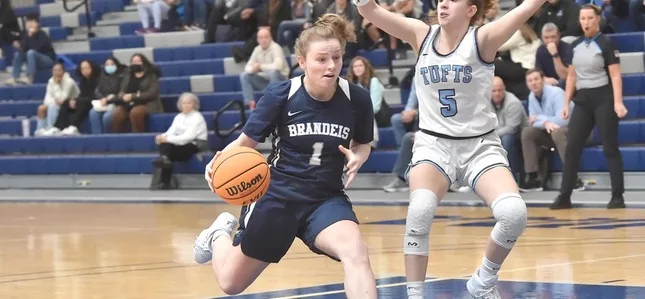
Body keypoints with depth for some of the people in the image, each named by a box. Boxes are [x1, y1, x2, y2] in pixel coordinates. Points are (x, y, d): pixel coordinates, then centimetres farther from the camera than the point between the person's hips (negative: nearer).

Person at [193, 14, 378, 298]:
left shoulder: (357, 99, -11)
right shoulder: (280, 95, -15)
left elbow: (363, 144, 8)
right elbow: (246, 141, -6)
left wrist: (357, 157, -16)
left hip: (326, 199, 0)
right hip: (277, 195, 0)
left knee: (356, 252, -33)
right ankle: (220, 234, 49)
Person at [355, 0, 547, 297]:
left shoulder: (482, 39, -9)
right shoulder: (422, 36, -2)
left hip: (481, 145, -1)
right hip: (434, 143, 1)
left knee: (514, 213, -23)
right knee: (420, 211, -30)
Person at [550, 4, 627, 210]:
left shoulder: (606, 44, -7)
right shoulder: (575, 45, 10)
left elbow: (615, 75, -12)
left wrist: (618, 102, -22)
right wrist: (566, 103, 11)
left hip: (603, 100, -6)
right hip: (582, 100, 6)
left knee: (610, 148, -3)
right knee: (572, 148, 1)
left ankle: (617, 196, 2)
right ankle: (564, 196, 4)